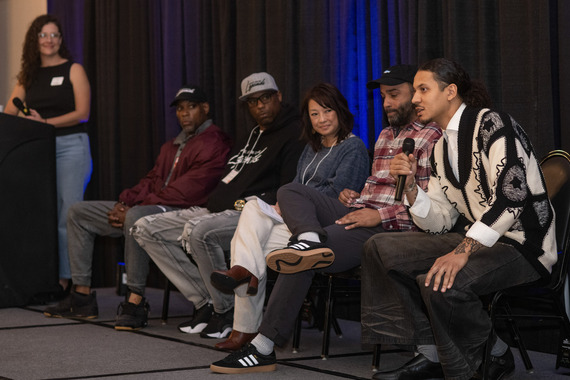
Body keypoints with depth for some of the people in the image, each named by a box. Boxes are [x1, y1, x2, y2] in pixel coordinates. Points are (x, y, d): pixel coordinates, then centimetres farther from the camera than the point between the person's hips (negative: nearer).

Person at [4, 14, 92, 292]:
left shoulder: (73, 70, 3)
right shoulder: (29, 75, 16)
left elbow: (82, 113, -6)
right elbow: (9, 113, 11)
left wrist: (46, 122, -12)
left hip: (70, 145, -4)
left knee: (67, 215, -9)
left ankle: (66, 278, -10)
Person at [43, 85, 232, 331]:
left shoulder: (213, 143, -8)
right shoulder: (171, 146, 25)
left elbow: (188, 191, -18)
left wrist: (132, 208, -17)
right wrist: (123, 203, -1)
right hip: (148, 207, 10)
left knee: (136, 217, -42)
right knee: (78, 213, 9)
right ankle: (82, 296, 3)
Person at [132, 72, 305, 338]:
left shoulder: (294, 134, -3)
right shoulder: (252, 138, 26)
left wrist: (253, 203, -21)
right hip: (217, 210, 10)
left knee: (197, 231, -38)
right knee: (146, 228, -1)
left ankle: (226, 312, -19)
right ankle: (204, 303, -8)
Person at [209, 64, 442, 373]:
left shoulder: (431, 137, -4)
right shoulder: (385, 135, 27)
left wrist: (380, 215, -19)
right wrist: (355, 197, 14)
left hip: (389, 229, -10)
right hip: (359, 213, 10)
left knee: (301, 261, -25)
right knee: (290, 191, -3)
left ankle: (264, 348, -22)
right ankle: (311, 241, -38)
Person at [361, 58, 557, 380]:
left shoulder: (490, 123, -11)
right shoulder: (442, 148, 15)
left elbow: (511, 194, -26)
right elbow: (440, 223, 13)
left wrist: (463, 251, -31)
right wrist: (410, 184, -3)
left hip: (522, 245, -9)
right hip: (476, 239, 9)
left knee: (440, 283, -33)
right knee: (382, 249, -2)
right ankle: (431, 354, 0)